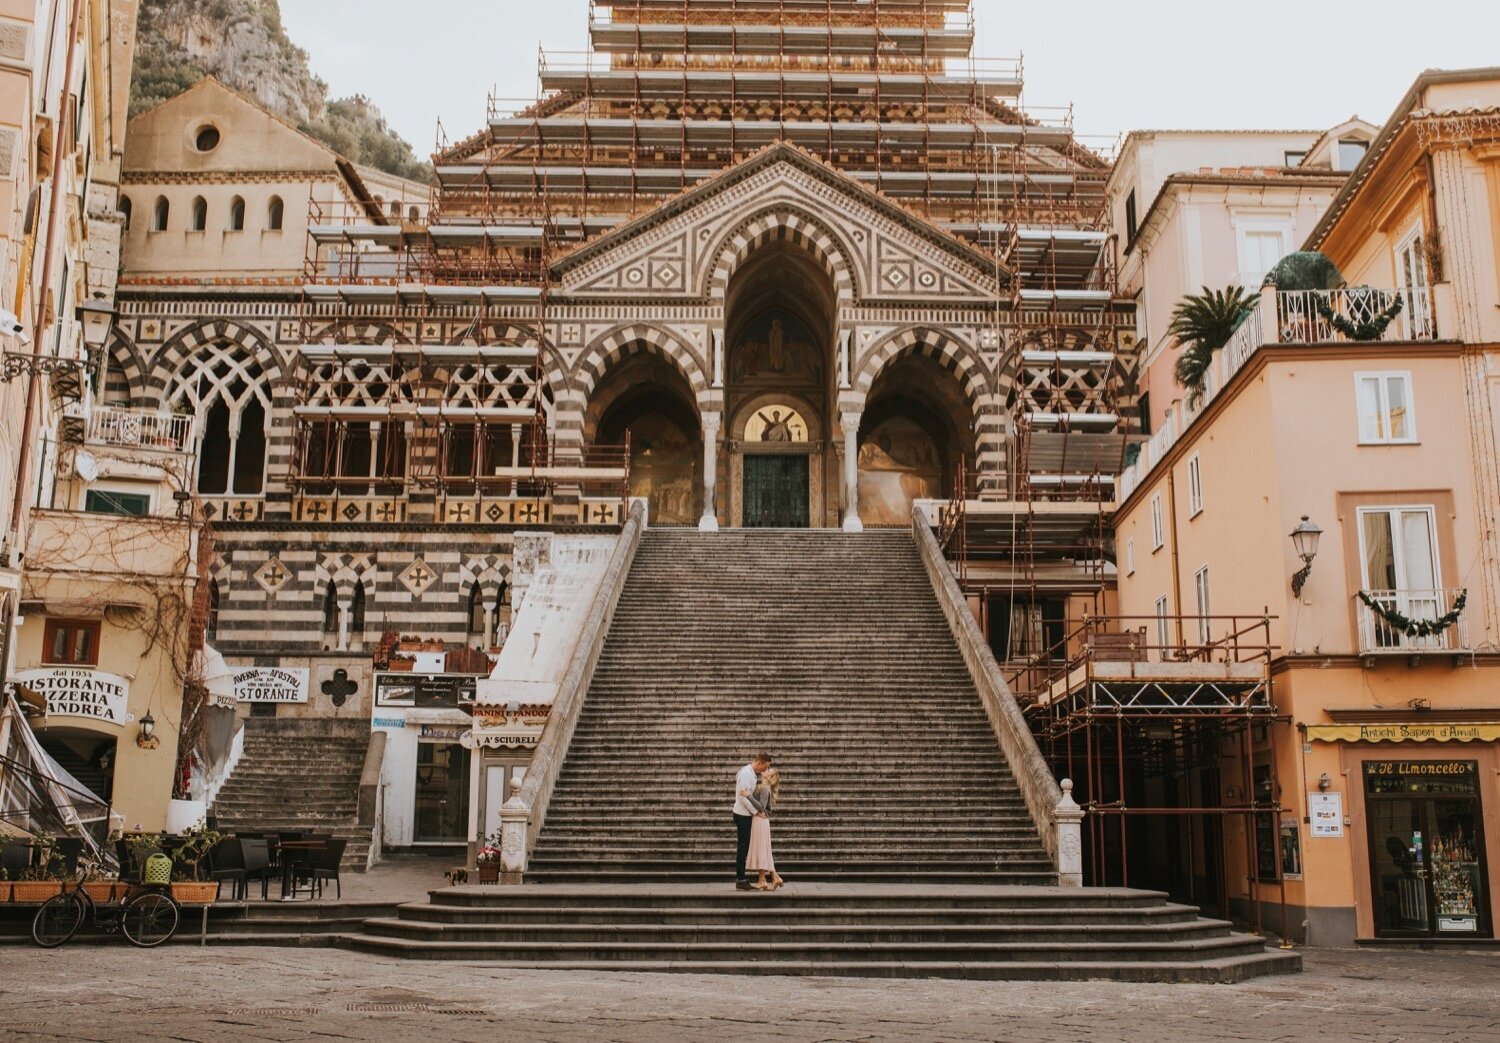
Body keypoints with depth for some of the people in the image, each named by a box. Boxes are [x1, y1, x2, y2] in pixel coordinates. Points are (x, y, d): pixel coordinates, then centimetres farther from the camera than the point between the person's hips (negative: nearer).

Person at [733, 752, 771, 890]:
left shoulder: (753, 773, 13)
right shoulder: (746, 774, -18)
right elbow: (743, 796, -22)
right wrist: (755, 811, -16)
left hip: (746, 814, 10)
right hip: (743, 815, -10)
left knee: (744, 847, 11)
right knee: (742, 847, -5)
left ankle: (741, 878, 16)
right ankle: (740, 880, -2)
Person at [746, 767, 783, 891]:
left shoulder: (765, 789, -12)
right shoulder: (760, 786, 15)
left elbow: (761, 807, -22)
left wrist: (749, 796, -26)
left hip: (760, 820, -9)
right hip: (758, 821, 9)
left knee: (760, 850, -4)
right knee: (763, 852, 11)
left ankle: (762, 881, 0)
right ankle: (775, 877, 12)